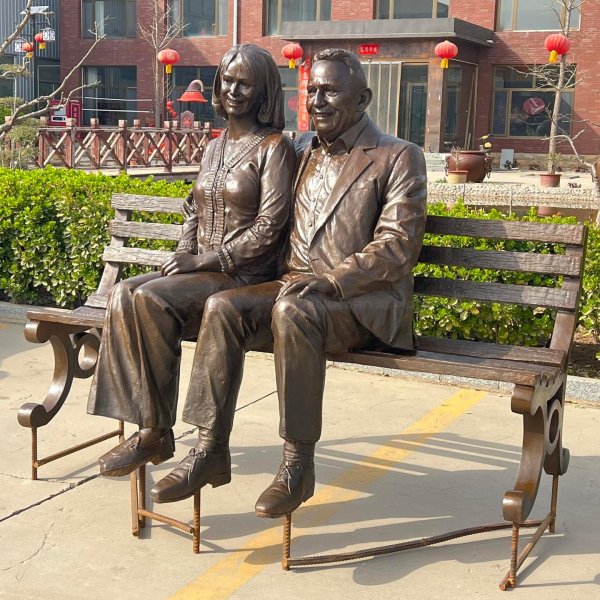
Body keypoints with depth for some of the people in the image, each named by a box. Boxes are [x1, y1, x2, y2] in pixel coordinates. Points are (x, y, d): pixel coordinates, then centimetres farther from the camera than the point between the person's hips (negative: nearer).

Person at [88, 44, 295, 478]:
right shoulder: (215, 147, 18)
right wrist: (184, 255, 1)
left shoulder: (274, 147, -6)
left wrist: (206, 260, -15)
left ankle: (158, 432, -17)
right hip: (201, 269, 7)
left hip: (246, 275, -7)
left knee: (152, 300, -28)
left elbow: (269, 227, -13)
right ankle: (144, 426, -18)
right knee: (124, 294, -18)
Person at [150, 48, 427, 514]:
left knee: (293, 311, -36)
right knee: (222, 307, -20)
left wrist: (330, 281, -23)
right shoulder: (306, 155, 20)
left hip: (365, 300, -6)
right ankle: (211, 449, -15)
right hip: (299, 286, 6)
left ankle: (299, 463, -25)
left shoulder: (399, 157, 0)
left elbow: (397, 248, -11)